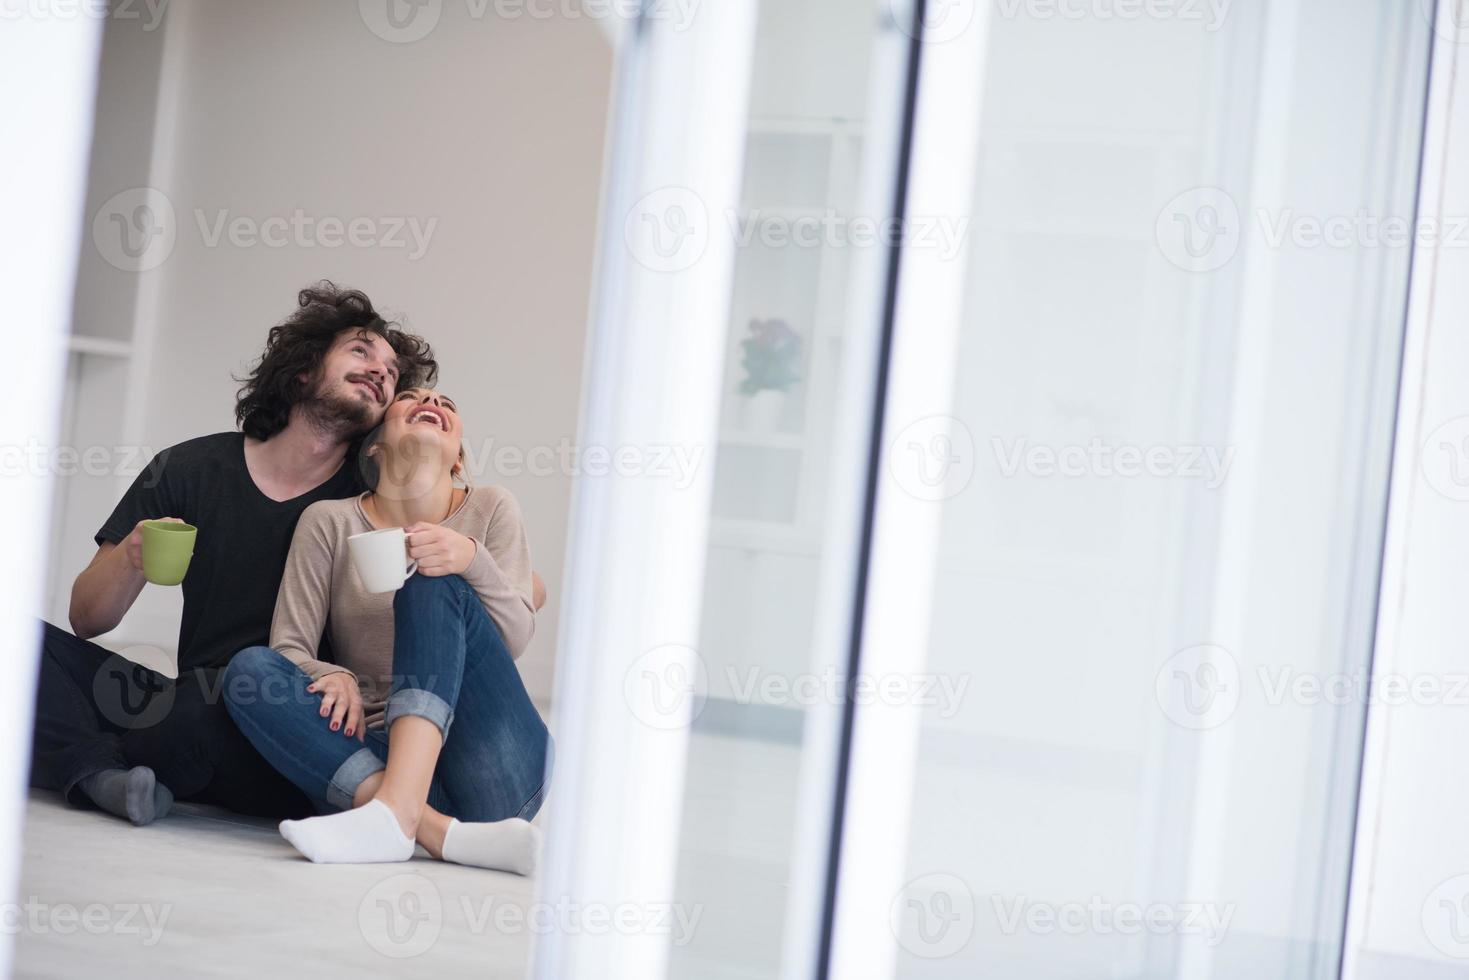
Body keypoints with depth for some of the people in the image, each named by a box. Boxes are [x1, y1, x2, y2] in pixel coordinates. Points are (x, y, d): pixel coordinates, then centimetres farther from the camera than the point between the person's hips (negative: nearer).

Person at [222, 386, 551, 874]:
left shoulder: (490, 509, 10)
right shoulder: (330, 522, 11)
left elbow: (516, 638, -1)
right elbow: (288, 648, 4)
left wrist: (473, 560, -21)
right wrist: (335, 678, -19)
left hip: (497, 773, -1)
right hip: (371, 757, 1)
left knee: (433, 587, -20)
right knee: (250, 670, -21)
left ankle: (395, 813, -41)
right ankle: (443, 833, -39)